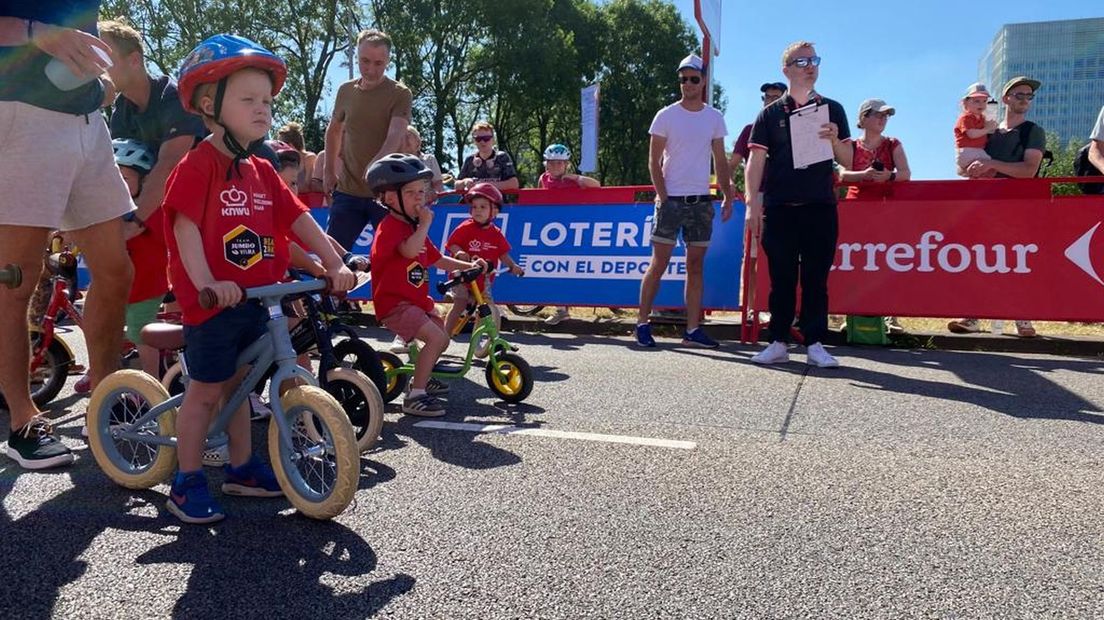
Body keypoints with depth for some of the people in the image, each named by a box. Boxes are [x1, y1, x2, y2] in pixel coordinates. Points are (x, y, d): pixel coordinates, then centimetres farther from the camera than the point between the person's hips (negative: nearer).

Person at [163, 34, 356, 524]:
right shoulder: (198, 165, -12)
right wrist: (206, 282, -32)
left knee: (238, 384, 18)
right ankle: (187, 483, 16)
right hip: (212, 301, -7)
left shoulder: (262, 172, 10)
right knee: (205, 390, 2)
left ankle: (242, 468, 31)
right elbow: (186, 226, -20)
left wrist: (334, 265, -1)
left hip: (255, 298, 7)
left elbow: (298, 218, 8)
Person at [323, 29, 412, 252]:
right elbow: (333, 131, 24)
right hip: (348, 191, 4)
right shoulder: (345, 90, 8)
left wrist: (376, 163, -39)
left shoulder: (399, 94, -5)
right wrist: (329, 170, 17)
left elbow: (396, 137, -21)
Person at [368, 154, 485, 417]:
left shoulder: (414, 228, 16)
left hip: (417, 301, 10)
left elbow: (438, 259, 23)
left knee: (442, 339, 23)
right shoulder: (390, 227, -17)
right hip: (394, 303, -10)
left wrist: (469, 265, 13)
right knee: (436, 337, -25)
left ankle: (421, 378, 44)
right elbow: (410, 250, -36)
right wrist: (426, 223, -24)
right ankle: (415, 395, -20)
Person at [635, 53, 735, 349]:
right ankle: (642, 323, 6)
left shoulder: (714, 117, 10)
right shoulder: (666, 116, 0)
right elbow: (654, 162, -2)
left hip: (701, 201, 4)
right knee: (659, 263, -3)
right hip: (671, 199, -3)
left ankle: (692, 329, 10)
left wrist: (728, 197, 4)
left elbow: (721, 162, 12)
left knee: (696, 265, 5)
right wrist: (663, 196, -10)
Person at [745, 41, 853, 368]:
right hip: (779, 207, 0)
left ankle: (815, 343, 7)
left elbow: (848, 161, 11)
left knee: (816, 278, 1)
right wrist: (753, 201, -7)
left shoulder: (832, 110, 13)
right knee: (782, 278, 2)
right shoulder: (770, 113, 10)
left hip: (820, 206, 1)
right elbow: (756, 159, 4)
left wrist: (835, 140, -10)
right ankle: (778, 343, 9)